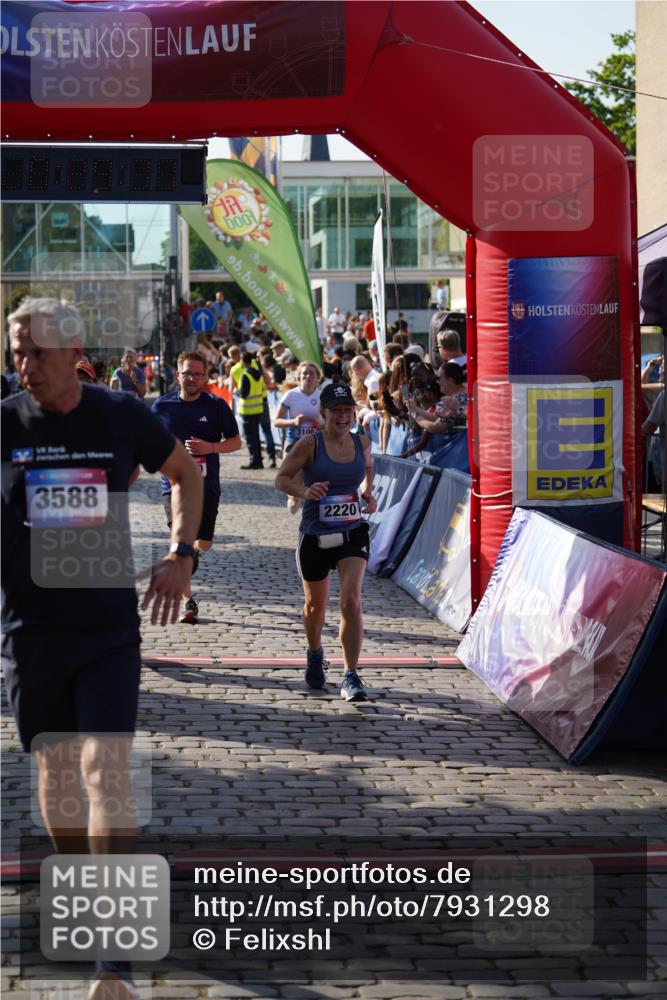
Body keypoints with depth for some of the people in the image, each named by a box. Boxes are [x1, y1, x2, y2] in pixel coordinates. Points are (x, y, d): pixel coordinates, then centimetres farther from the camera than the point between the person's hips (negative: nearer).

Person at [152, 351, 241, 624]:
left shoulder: (216, 405, 0)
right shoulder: (162, 405, 2)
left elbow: (235, 442, 5)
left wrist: (210, 447, -13)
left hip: (207, 485, 1)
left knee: (204, 543, 7)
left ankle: (192, 555, 45)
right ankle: (189, 602, 0)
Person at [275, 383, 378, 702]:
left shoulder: (362, 443, 1)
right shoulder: (310, 444, -10)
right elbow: (282, 478, -5)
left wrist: (368, 492, 5)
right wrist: (304, 491, -24)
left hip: (353, 533, 1)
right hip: (315, 535, -1)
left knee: (351, 602, -15)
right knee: (315, 604, 16)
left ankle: (351, 677, -12)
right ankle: (315, 655, 46)